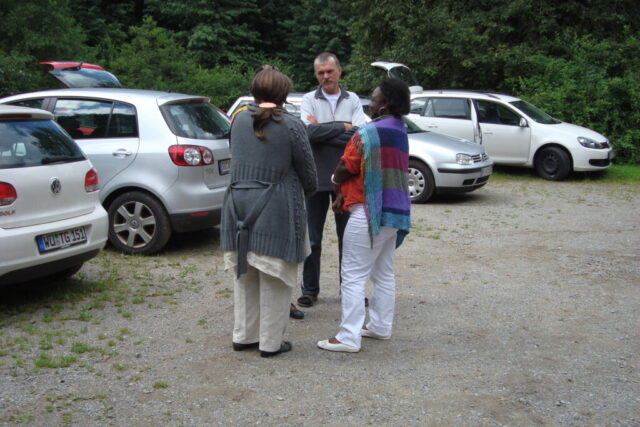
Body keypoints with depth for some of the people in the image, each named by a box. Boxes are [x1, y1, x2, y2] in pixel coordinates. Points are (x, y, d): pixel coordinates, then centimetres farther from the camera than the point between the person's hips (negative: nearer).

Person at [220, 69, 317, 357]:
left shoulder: (239, 120, 4)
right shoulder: (291, 126, -11)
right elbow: (307, 170, -3)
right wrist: (309, 190, 18)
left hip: (239, 207, 5)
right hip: (276, 212, -5)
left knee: (245, 276, 18)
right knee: (275, 279, 6)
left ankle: (243, 336, 27)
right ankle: (271, 342, 14)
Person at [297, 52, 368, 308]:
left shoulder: (353, 100, 4)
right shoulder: (309, 100, 0)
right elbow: (310, 132, -17)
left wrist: (323, 130, -14)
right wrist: (342, 127, -11)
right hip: (317, 178, -1)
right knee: (312, 238, 6)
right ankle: (310, 289, 17)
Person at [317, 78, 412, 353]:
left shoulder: (367, 134, -16)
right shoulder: (401, 133, 11)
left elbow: (344, 171, -11)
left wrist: (337, 182, 12)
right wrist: (345, 194, 11)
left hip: (369, 213, -9)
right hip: (394, 213, 9)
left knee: (353, 276, -4)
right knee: (384, 273, 18)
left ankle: (349, 338, -3)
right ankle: (380, 327, 27)